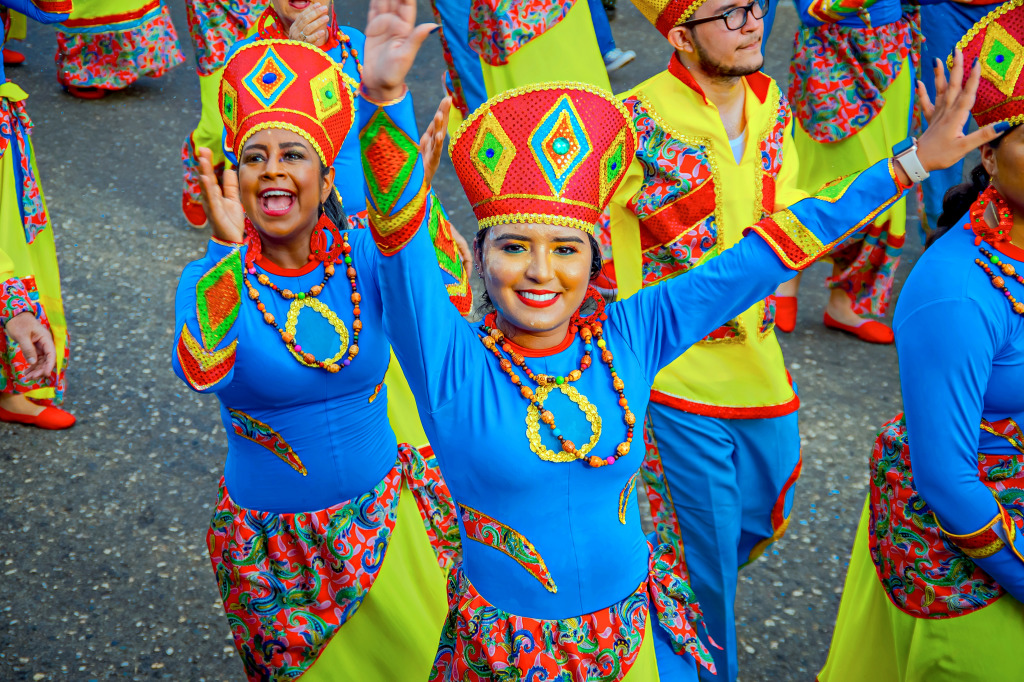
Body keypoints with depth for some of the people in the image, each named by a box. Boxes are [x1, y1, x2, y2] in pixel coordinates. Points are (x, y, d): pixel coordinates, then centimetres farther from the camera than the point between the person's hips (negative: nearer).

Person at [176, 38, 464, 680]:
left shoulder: (362, 254, -9)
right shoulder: (214, 278, -14)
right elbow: (201, 373, -35)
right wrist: (228, 250, -38)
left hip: (384, 516, 2)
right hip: (274, 544, -2)